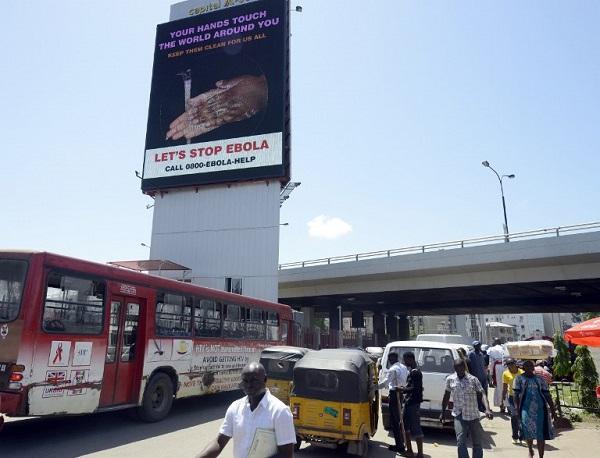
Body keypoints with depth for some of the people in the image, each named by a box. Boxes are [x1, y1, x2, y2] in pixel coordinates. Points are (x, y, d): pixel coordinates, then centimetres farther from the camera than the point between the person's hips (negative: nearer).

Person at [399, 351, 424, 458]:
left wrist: (402, 389, -14)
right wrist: (403, 390, 10)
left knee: (415, 428, -5)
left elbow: (414, 389, -21)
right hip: (408, 402, 10)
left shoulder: (416, 372, -16)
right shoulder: (411, 371, 13)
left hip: (414, 404, -10)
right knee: (405, 426, 16)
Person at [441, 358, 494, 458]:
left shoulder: (473, 379, -7)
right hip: (459, 416, 0)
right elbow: (446, 396, 8)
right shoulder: (450, 379, -2)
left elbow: (482, 394, -12)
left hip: (473, 416, 0)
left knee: (477, 443, 12)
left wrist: (487, 409, -29)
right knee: (460, 443, -11)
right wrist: (442, 412, 12)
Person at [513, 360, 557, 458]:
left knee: (541, 433, 0)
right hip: (526, 409, -2)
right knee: (528, 431, -7)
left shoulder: (540, 379, 9)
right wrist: (517, 409, -9)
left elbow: (547, 395, 10)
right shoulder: (519, 379, 3)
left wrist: (553, 410, 4)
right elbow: (516, 395, -1)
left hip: (540, 409, 2)